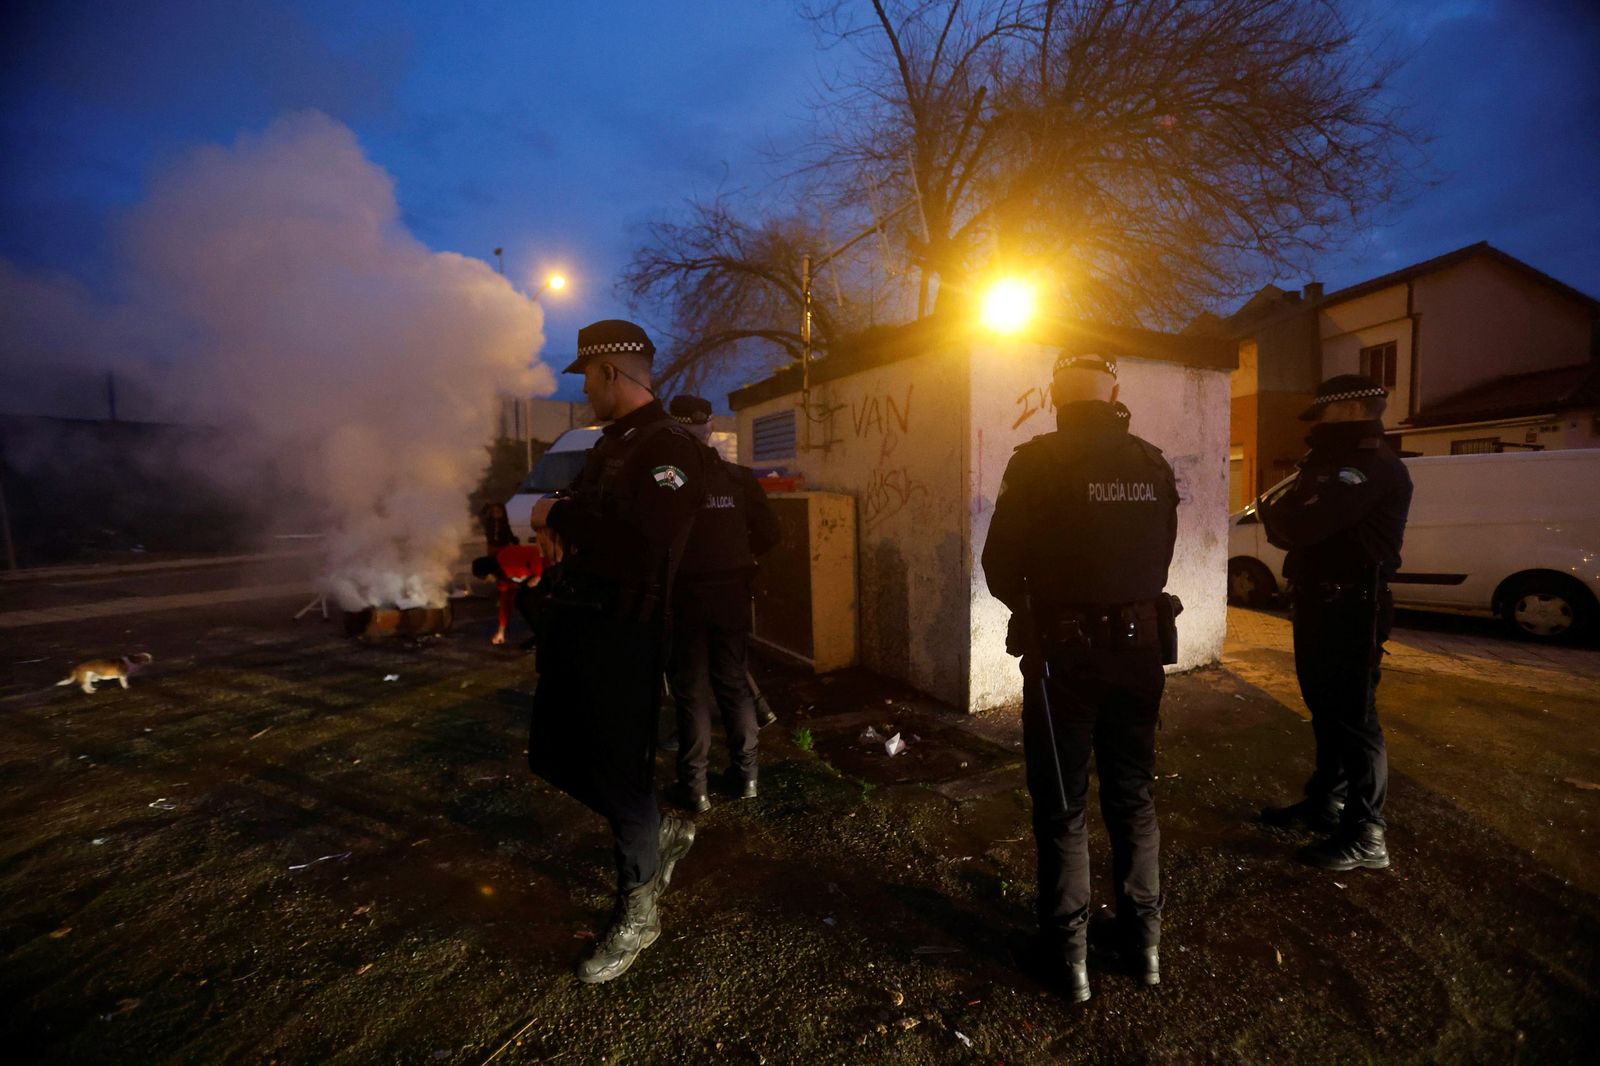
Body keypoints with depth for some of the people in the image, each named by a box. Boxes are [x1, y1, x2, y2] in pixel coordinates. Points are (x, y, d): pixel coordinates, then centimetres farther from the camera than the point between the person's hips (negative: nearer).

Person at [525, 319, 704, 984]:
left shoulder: (669, 447, -14)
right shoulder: (611, 443, 16)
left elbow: (647, 533, -30)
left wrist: (559, 517, -16)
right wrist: (557, 519, 3)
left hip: (622, 634, -10)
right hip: (571, 618, 10)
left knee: (618, 775, 2)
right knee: (552, 756, 18)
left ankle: (637, 912, 27)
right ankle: (660, 834, 38)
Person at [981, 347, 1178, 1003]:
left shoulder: (1036, 462, -13)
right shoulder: (1154, 464, 1)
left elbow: (1000, 568, -11)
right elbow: (1159, 561, 5)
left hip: (1062, 654, -4)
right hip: (1138, 648, 5)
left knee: (1060, 806, 11)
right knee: (1132, 797, 20)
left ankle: (1069, 950, 24)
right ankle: (1143, 937, 35)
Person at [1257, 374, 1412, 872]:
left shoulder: (1371, 466, -17)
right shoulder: (1342, 462, 18)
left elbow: (1304, 524, -27)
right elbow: (1299, 525, 17)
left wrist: (1272, 513, -6)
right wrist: (1280, 514, -4)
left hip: (1350, 609, -10)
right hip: (1323, 603, 10)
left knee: (1353, 716, -2)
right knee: (1327, 709, 19)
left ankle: (1366, 836, 9)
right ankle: (1326, 802, 33)